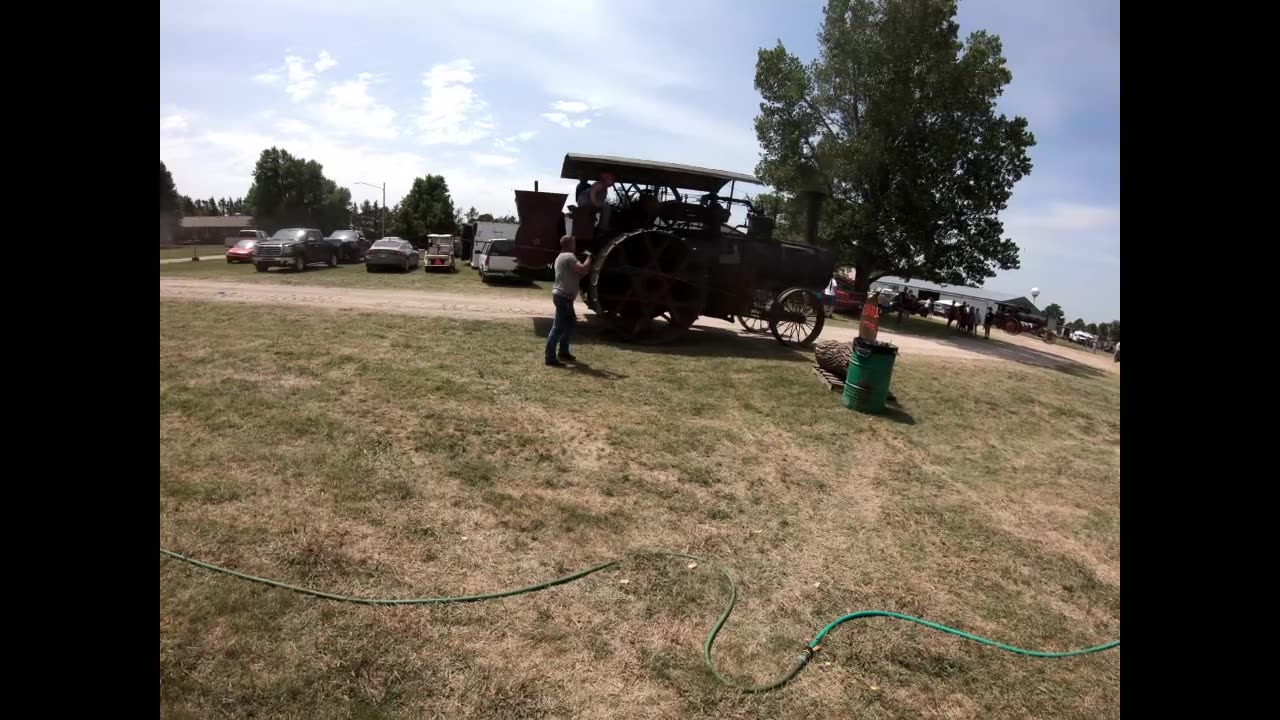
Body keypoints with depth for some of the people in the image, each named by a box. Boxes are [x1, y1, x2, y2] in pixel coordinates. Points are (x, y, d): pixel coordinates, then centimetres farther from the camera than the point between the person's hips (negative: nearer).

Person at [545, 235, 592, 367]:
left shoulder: (561, 257, 20)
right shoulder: (569, 256, -13)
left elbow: (575, 275, 23)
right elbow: (582, 269, -25)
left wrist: (587, 269, 11)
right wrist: (589, 258, -9)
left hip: (563, 296, 11)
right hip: (564, 296, -11)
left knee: (570, 323, 21)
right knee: (559, 327, -10)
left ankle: (563, 352, 28)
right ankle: (551, 357, -9)